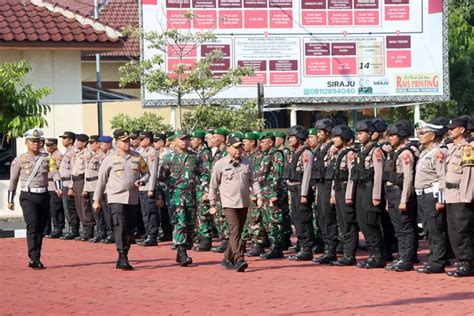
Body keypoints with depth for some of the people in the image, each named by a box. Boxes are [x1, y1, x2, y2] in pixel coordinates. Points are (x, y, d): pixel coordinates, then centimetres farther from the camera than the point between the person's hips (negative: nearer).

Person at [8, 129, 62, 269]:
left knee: (41, 228, 8)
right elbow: (13, 180, 8)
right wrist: (10, 200, 9)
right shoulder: (19, 160, 2)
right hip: (28, 197, -4)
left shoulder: (47, 158, 7)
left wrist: (59, 188, -24)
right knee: (32, 226, -18)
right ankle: (34, 259, -26)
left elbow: (55, 173, -6)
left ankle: (36, 259, 17)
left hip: (44, 196, 4)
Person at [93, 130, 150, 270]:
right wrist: (96, 200, 5)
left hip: (133, 199, 4)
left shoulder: (137, 157, 7)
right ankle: (123, 259, -18)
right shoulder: (110, 159, -1)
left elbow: (146, 173, 17)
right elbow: (101, 180, 4)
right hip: (116, 198, -4)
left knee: (130, 228, 7)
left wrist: (142, 181, -7)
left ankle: (122, 260, 17)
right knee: (120, 227, -16)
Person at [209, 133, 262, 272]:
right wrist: (212, 205, 4)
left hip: (244, 203, 5)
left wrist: (258, 196, -3)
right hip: (229, 203, -5)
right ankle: (239, 260, -25)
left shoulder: (247, 162, 7)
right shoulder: (220, 164, -4)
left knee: (237, 232, 11)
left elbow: (253, 180, 11)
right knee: (234, 230, -17)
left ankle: (227, 259, 24)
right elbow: (213, 186, 3)